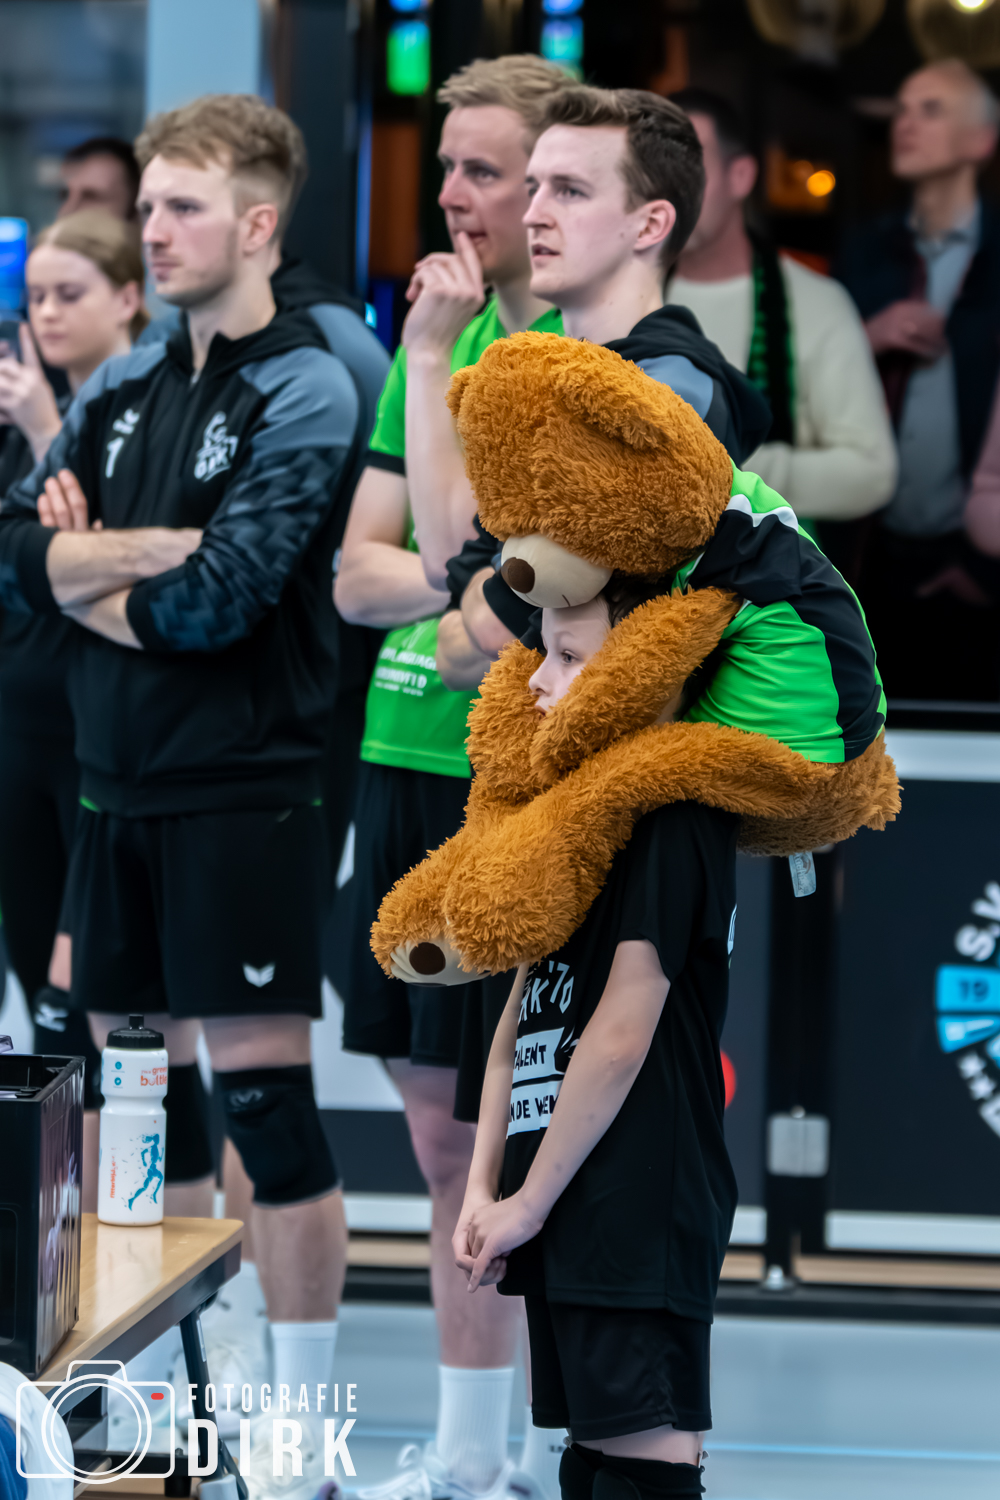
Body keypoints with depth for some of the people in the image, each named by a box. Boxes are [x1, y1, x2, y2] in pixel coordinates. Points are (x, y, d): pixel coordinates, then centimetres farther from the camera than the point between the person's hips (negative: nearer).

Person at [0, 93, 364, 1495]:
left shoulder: (304, 395, -9)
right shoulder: (120, 391, 13)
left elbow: (215, 602, -18)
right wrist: (158, 550, -11)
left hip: (245, 790, -7)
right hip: (121, 788, 7)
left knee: (268, 1102, -5)